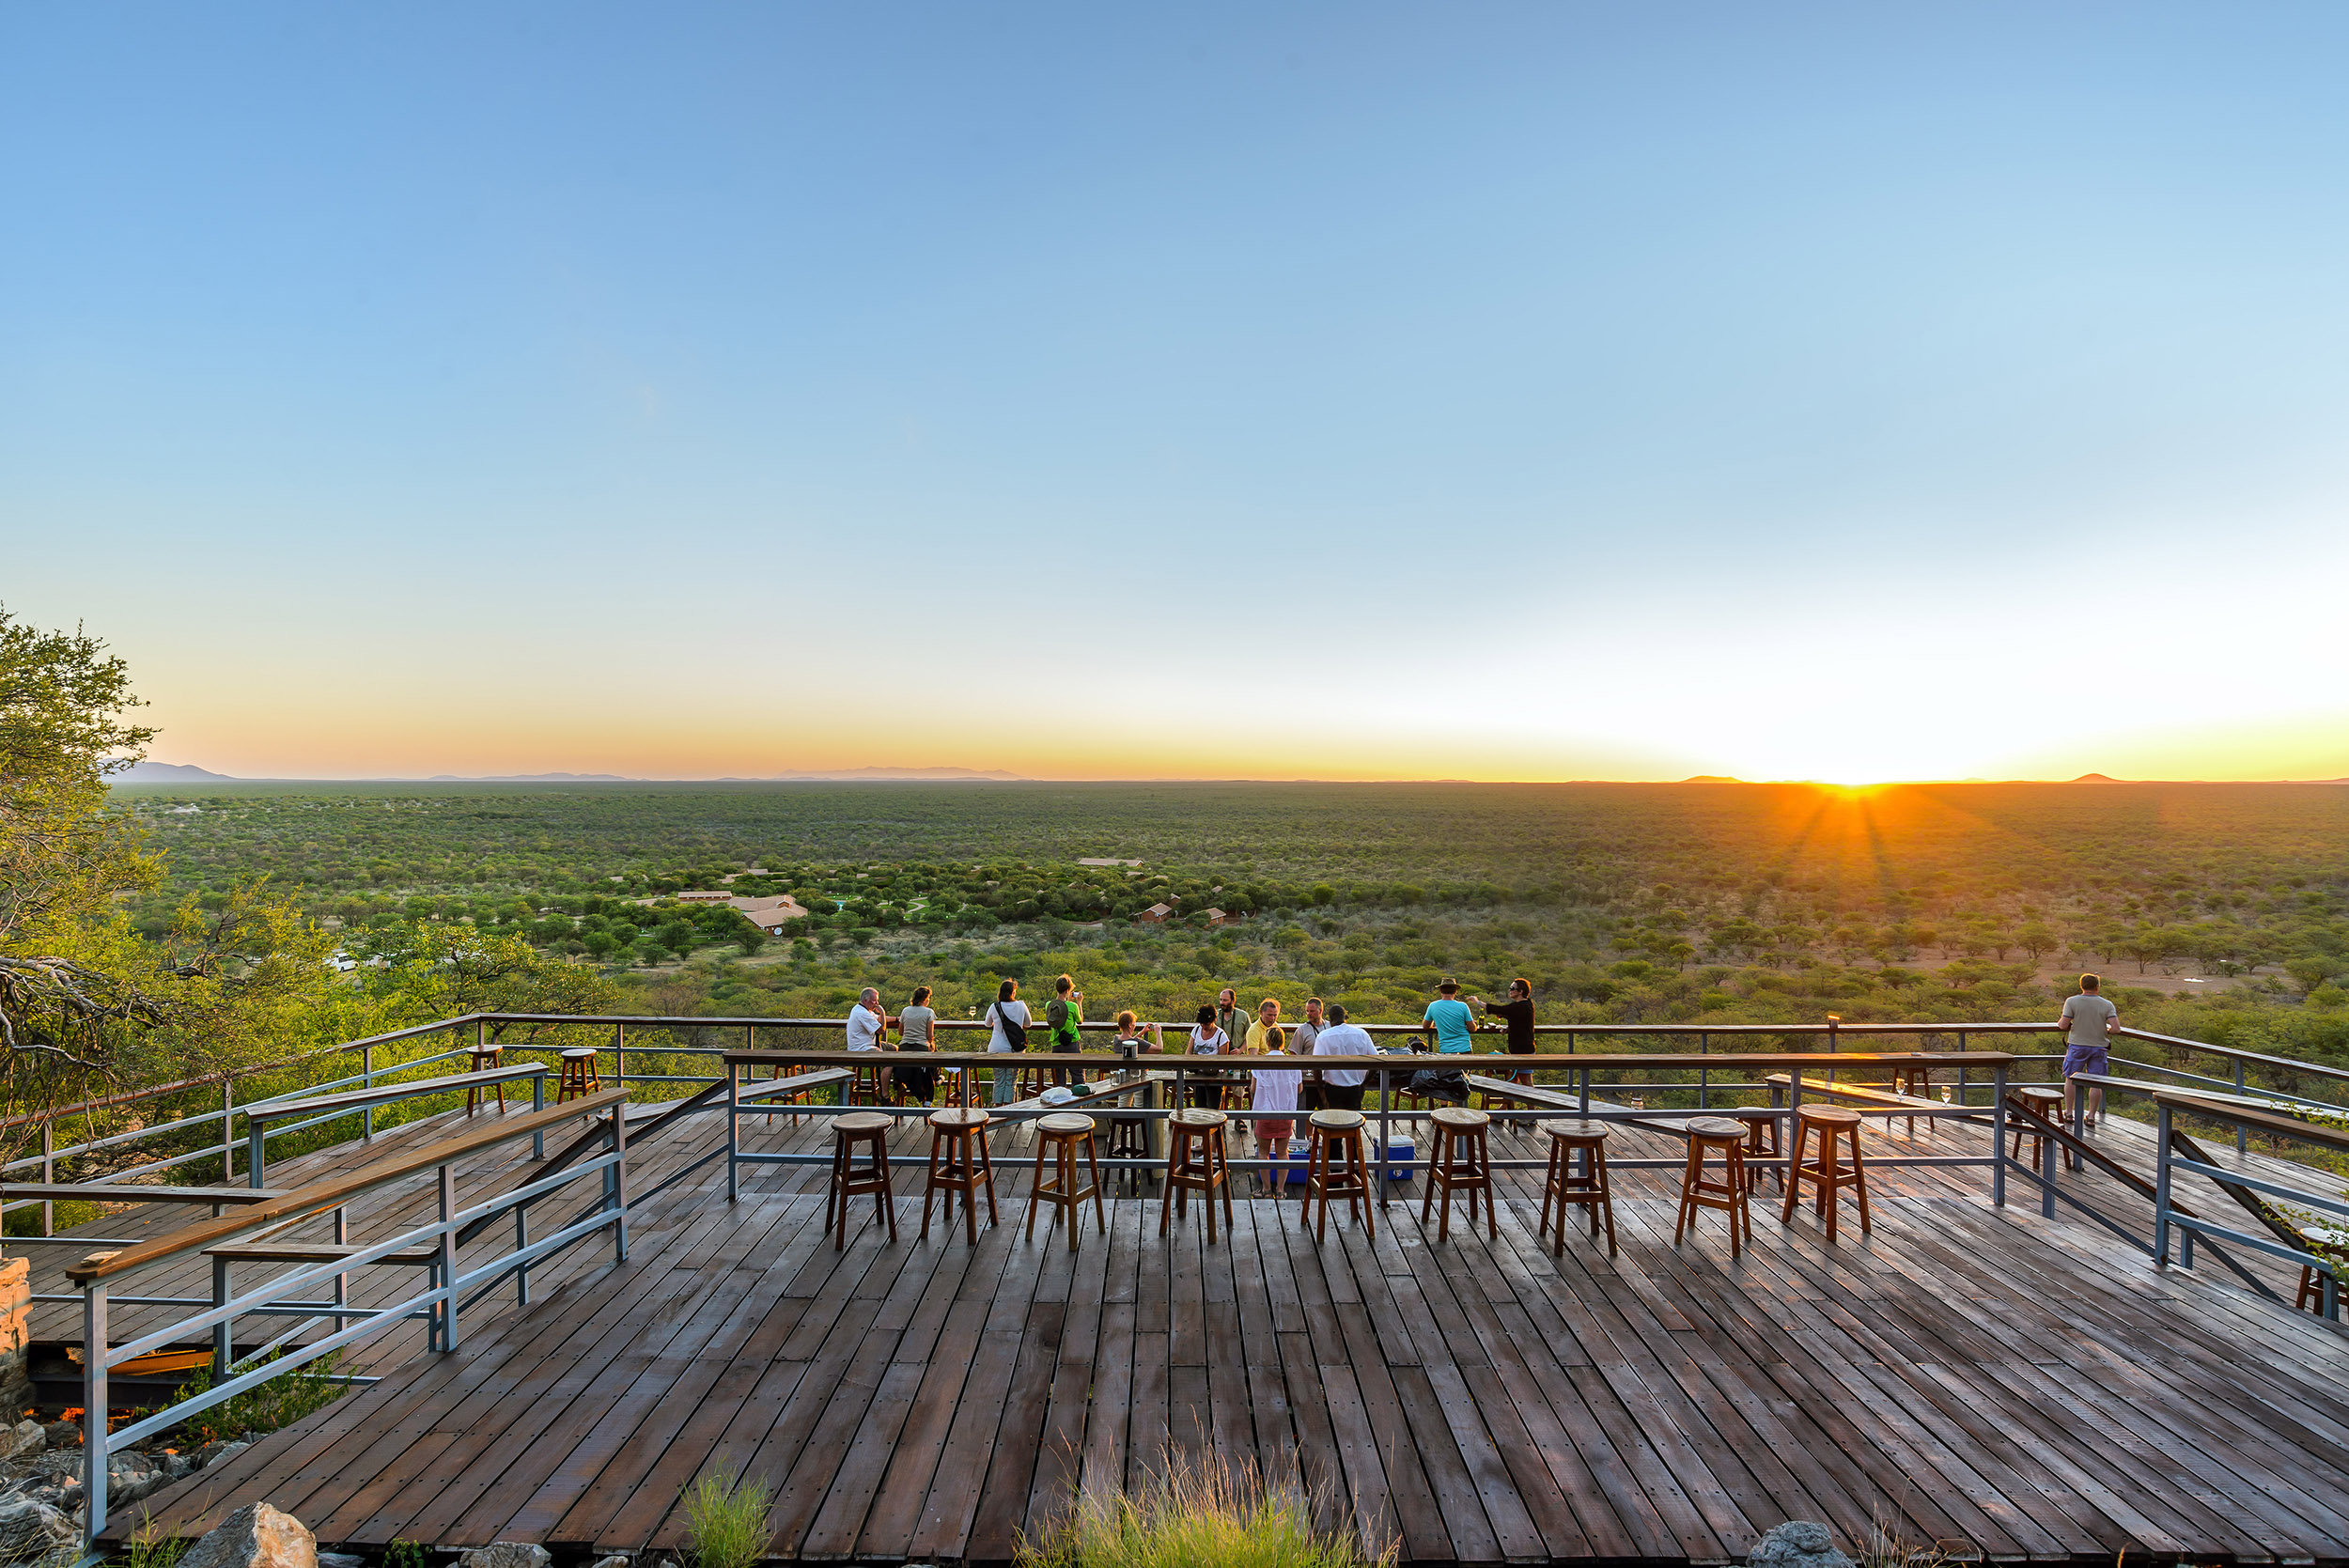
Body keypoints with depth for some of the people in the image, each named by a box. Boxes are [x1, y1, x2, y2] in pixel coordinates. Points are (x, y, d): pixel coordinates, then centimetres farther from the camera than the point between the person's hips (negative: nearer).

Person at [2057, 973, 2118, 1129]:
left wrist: (2060, 1022, 11)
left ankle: (2069, 1112, 14)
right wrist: (2107, 1031, 8)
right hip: (2099, 1047, 1)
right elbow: (2116, 1027, -13)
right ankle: (2092, 1115, 9)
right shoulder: (2107, 1005, -5)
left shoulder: (2072, 1002, -8)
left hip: (2077, 1046, -1)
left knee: (2071, 1079, 11)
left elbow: (2063, 1025, -12)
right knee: (2096, 1083, 7)